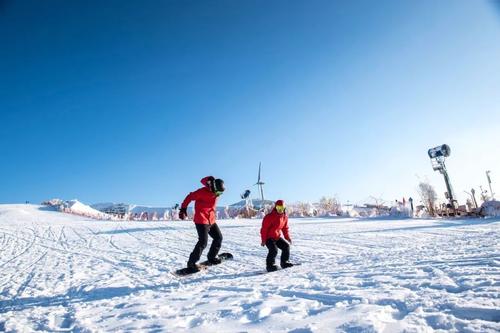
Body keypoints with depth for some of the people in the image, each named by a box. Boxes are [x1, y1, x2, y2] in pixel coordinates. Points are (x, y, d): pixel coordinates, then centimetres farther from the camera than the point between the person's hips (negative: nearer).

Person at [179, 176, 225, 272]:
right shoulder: (202, 192, -18)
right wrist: (183, 209, -11)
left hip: (211, 220, 8)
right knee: (203, 242, -15)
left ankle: (211, 257, 28)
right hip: (201, 220, -8)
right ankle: (191, 263, -3)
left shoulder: (215, 193, 5)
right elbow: (189, 197, -11)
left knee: (218, 237, 11)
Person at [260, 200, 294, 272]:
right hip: (269, 237, -7)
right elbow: (264, 228, -18)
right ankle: (270, 265, -4)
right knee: (273, 250, -22)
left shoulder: (285, 217, 1)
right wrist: (263, 240, -18)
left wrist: (287, 237, 4)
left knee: (286, 246, 5)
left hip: (277, 237, 7)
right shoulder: (270, 217, -22)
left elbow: (285, 228, 15)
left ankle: (284, 262, 21)